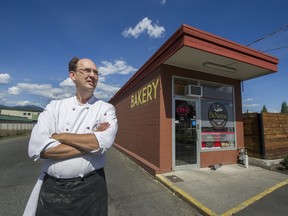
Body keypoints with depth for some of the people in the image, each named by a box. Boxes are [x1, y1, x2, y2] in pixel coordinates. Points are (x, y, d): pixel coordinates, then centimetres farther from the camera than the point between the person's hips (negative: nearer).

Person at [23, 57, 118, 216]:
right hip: (51, 188, 1)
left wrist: (59, 136, -14)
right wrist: (90, 144, -17)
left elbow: (103, 142, -22)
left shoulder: (106, 109, -5)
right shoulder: (54, 106, -1)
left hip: (90, 187, -1)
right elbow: (37, 148, -13)